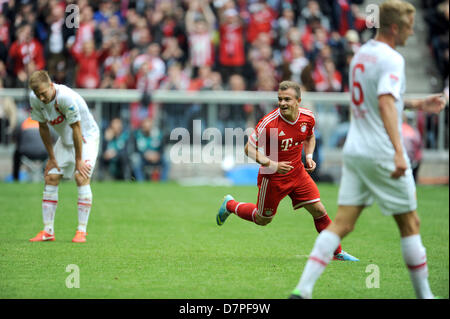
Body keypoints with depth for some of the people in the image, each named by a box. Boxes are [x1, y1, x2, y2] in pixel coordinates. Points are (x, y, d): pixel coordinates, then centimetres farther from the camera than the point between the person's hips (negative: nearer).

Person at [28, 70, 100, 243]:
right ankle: (48, 231, 1)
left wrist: (78, 161, -21)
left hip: (87, 136, -6)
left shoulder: (66, 97, -34)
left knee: (81, 178, -20)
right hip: (64, 140, 6)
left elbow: (77, 129, -27)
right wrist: (52, 157, 0)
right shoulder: (34, 99, -14)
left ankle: (81, 231, -16)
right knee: (50, 178, -3)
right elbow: (43, 127, -1)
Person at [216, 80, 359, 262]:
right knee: (263, 220, 12)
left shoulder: (308, 118, -8)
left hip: (297, 172, 4)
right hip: (272, 177, -4)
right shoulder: (269, 122, -25)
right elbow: (249, 149, -17)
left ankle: (336, 252, 11)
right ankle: (230, 205, 39)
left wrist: (309, 156, -1)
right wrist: (271, 164, -28)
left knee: (318, 210, -4)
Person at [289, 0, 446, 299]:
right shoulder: (392, 59, -13)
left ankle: (302, 289, -9)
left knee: (341, 223, 2)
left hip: (355, 150, 8)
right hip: (382, 154, -8)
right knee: (410, 224, 6)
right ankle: (424, 294, 14)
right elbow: (386, 104, -27)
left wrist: (418, 104, 29)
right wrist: (399, 152, -35)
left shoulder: (361, 54, 14)